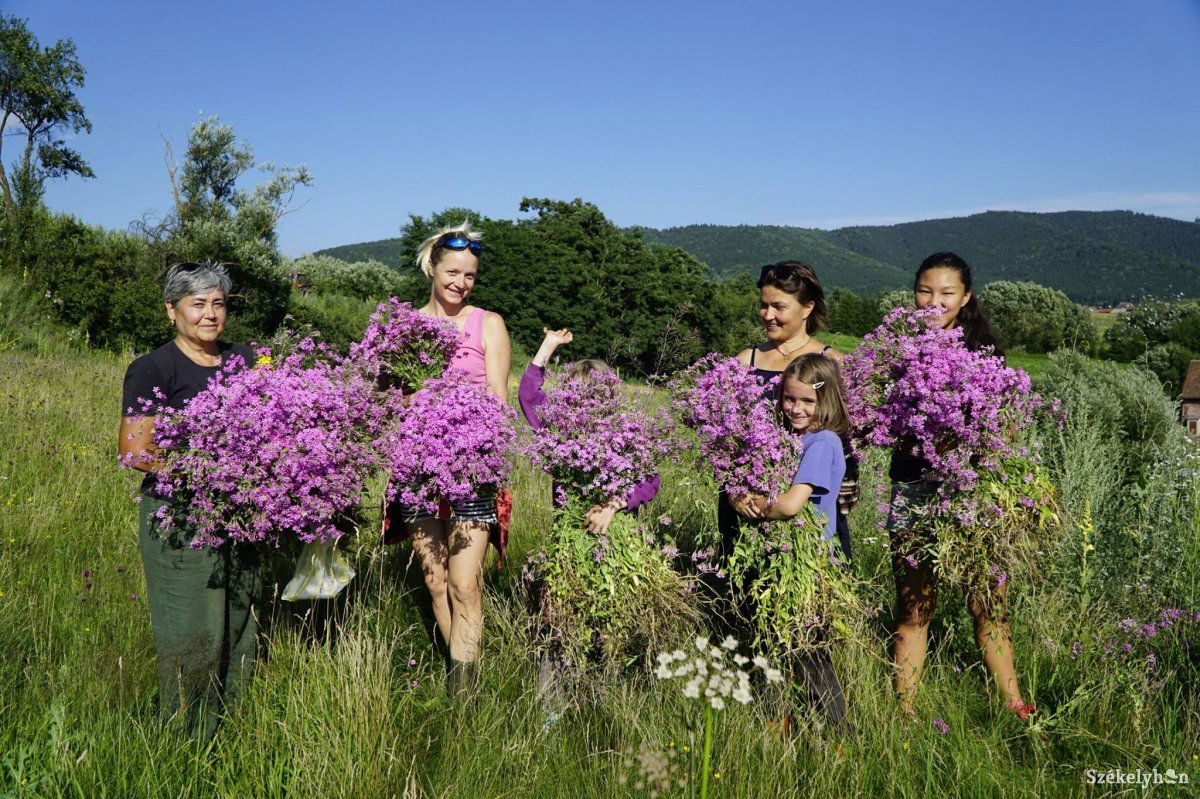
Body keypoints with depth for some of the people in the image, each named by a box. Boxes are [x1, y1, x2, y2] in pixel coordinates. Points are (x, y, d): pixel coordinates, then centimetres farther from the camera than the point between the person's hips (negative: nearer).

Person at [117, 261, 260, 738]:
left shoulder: (244, 359, 10)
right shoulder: (152, 369, -7)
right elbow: (134, 451, -12)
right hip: (180, 516, -6)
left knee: (240, 621, 13)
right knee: (193, 630, -1)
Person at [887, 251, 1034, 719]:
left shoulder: (981, 351, 4)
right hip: (914, 491, 0)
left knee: (988, 603, 6)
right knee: (913, 607, 6)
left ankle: (1014, 705, 24)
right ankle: (904, 711, 17)